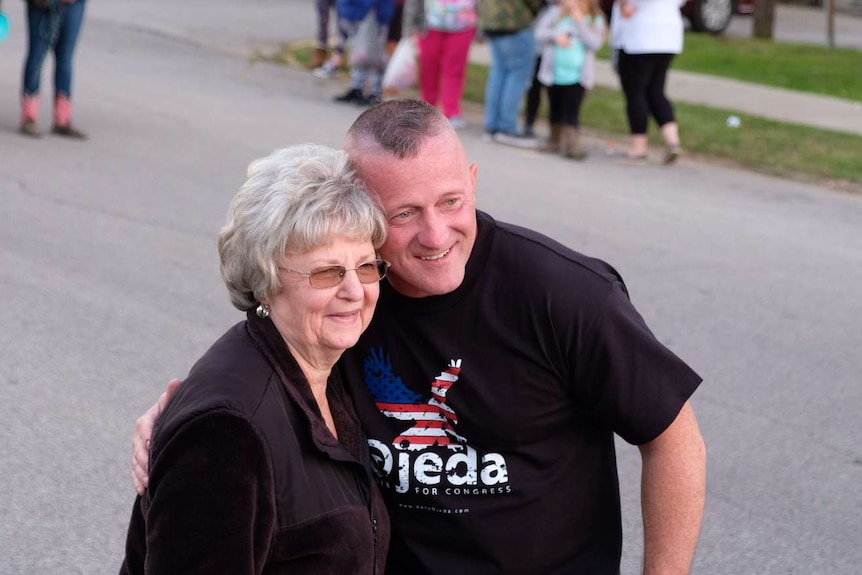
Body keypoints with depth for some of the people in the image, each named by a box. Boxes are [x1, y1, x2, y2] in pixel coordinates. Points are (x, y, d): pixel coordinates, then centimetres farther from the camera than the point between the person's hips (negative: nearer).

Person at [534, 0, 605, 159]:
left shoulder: (595, 19, 0)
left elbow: (595, 43, -14)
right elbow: (539, 33, -1)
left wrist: (579, 21, -18)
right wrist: (555, 36, -20)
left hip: (578, 77, -2)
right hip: (554, 74, 2)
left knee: (572, 111, -11)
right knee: (555, 110, 14)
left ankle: (570, 144, -12)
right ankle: (555, 140, 30)